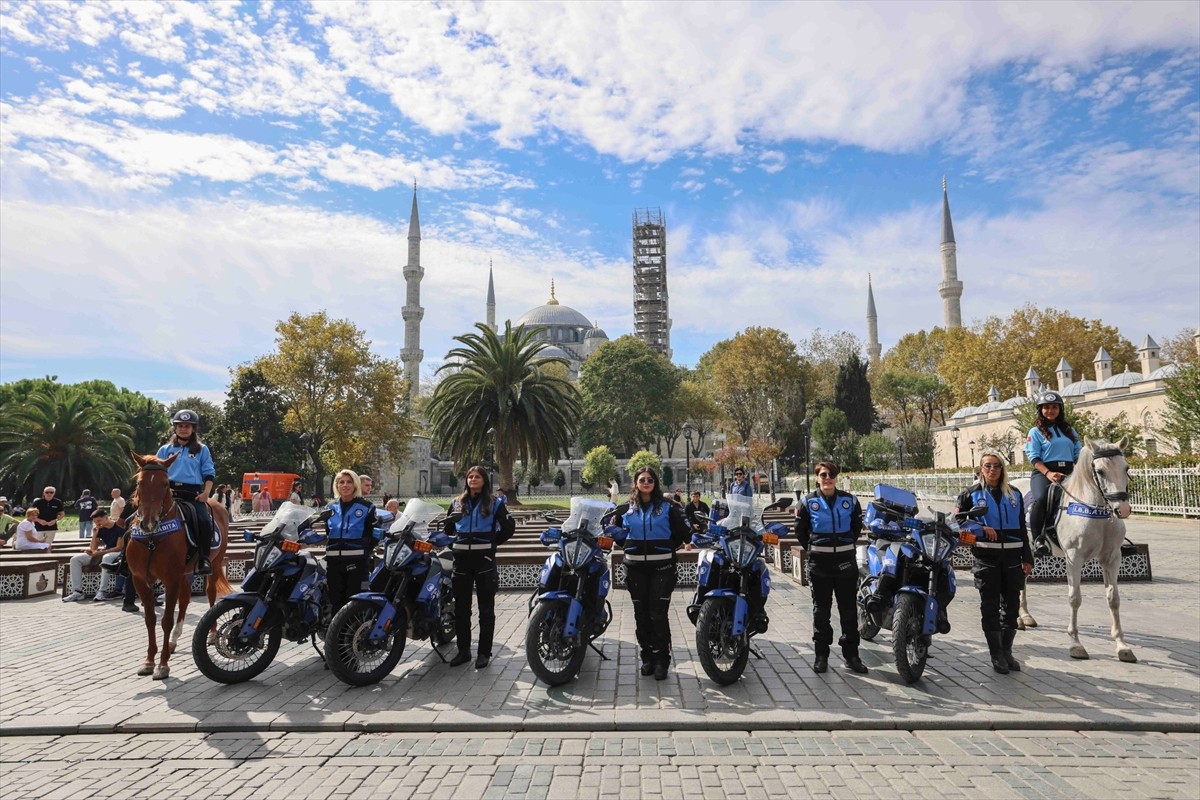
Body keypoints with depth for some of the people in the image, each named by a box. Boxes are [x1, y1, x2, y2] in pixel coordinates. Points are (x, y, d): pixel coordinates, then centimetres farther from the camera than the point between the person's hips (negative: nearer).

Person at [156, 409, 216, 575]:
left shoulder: (202, 449, 14)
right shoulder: (165, 450, 18)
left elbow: (209, 473, 8)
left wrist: (206, 492, -8)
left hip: (194, 493, -2)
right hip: (170, 492, 2)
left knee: (205, 521, -25)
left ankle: (204, 560, -17)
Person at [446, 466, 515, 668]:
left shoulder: (494, 503, 0)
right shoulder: (457, 502, 11)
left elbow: (509, 527, 0)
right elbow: (449, 527, 23)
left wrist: (493, 543, 2)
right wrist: (460, 540, 13)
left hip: (484, 557, -4)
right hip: (462, 557, 4)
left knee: (486, 608, 3)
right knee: (461, 607, 9)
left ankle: (484, 652, 10)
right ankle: (463, 650, 20)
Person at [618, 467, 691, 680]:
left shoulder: (667, 507, 2)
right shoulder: (627, 508, 10)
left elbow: (683, 531, -2)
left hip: (661, 566, -3)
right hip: (636, 566, 3)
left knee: (659, 613, -4)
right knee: (641, 613, 8)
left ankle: (661, 659, 6)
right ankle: (647, 657, 20)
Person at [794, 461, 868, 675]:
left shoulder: (849, 500, 2)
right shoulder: (809, 501, -2)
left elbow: (857, 525, 16)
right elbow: (800, 529, 8)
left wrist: (847, 545, 10)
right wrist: (812, 549, 5)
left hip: (846, 561, 1)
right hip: (819, 563, -1)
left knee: (849, 610, 7)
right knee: (821, 610, 7)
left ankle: (851, 654, 18)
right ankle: (821, 655, 16)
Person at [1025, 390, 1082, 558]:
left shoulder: (1069, 430, 20)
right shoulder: (1036, 431, 7)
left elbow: (1078, 454, 16)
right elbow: (1034, 457, -4)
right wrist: (1048, 473, -19)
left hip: (1068, 472, 5)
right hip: (1043, 472, -5)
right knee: (1041, 499, -33)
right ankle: (1038, 539, -19)